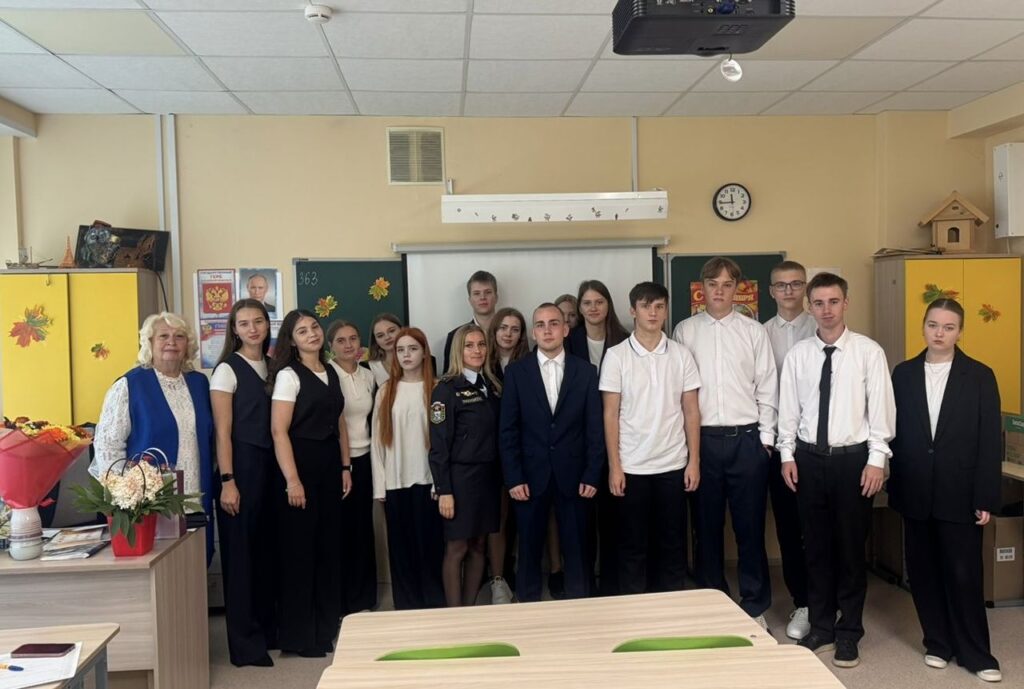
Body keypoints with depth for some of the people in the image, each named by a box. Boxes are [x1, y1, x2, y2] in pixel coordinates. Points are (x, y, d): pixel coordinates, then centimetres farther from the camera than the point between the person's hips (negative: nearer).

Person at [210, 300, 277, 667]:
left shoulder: (271, 367, 10)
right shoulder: (227, 369, -6)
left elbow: (277, 424, 11)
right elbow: (222, 431, -10)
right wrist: (227, 482, -15)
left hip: (270, 465, 6)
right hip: (241, 466, -6)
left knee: (267, 547, 13)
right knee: (241, 550, 2)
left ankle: (268, 629, 27)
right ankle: (245, 643, 13)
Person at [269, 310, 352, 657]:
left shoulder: (331, 373, 12)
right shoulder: (288, 375, -8)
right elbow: (279, 431, -14)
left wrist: (345, 467, 11)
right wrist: (292, 479, -19)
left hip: (330, 464, 7)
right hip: (301, 463, -6)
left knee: (329, 545, 12)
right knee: (300, 548, 2)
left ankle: (327, 627, 26)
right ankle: (299, 635, 15)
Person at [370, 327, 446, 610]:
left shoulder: (435, 390, 0)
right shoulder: (385, 391, 7)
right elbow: (378, 440, 5)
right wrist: (379, 486, 0)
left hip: (427, 479, -2)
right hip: (395, 481, 2)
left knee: (429, 544, 3)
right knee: (401, 546, 8)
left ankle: (435, 606, 16)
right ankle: (406, 608, 20)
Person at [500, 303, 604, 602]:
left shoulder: (586, 372, 3)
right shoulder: (516, 372, 2)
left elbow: (595, 429, 2)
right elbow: (508, 430, 0)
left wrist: (592, 475, -4)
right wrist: (513, 478, -6)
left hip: (573, 476, 0)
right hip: (530, 476, 0)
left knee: (576, 549, 7)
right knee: (529, 549, 9)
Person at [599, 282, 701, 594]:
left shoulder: (681, 354, 2)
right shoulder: (616, 355, -4)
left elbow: (691, 411, 4)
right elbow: (610, 414, -4)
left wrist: (694, 461, -1)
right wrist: (614, 465, -7)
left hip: (673, 465, 2)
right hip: (632, 467, -2)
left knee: (673, 542, 10)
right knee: (633, 544, 8)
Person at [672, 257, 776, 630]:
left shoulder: (754, 331, 4)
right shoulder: (684, 331, 3)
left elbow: (767, 388, 4)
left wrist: (766, 438, 0)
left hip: (747, 438, 0)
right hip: (702, 439, 0)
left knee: (750, 525, 6)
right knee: (707, 525, 9)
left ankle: (754, 606, 21)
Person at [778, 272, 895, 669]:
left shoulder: (869, 351, -5)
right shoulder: (798, 354, 2)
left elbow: (881, 408, -5)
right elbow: (788, 409, 5)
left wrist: (876, 459, -9)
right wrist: (787, 455, 2)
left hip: (853, 458, -2)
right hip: (809, 458, 2)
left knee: (851, 547, 8)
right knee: (816, 546, 12)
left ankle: (849, 634, 24)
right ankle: (820, 629, 27)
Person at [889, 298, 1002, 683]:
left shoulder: (980, 376, -1)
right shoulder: (903, 374, 4)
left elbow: (990, 441, -3)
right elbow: (894, 432, 4)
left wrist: (986, 498, -8)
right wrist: (895, 488, 2)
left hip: (960, 494, -2)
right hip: (915, 493, 2)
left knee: (964, 575, 3)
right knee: (923, 573, 10)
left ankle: (975, 653, 18)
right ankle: (938, 643, 25)